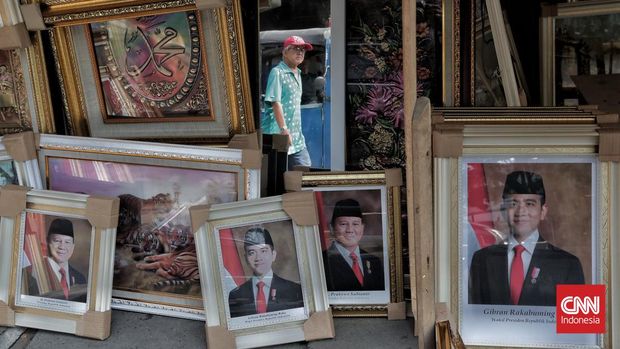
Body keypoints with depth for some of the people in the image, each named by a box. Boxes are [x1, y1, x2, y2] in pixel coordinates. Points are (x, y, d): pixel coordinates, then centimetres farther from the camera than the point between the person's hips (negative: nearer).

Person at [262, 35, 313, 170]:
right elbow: (275, 102, -18)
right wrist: (284, 129, -25)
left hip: (297, 139, 8)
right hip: (278, 137, -8)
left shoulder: (297, 74, 18)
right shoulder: (277, 73, -9)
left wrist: (295, 131, 19)